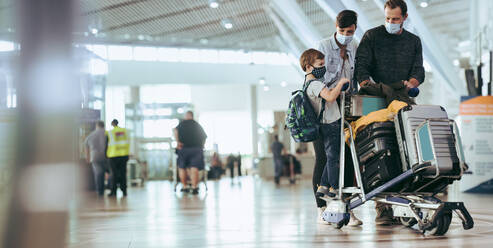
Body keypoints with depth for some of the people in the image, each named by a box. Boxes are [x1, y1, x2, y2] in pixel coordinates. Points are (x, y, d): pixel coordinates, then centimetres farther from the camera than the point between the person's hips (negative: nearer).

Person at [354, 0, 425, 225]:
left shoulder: (414, 41, 19)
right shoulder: (372, 36, 10)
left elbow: (418, 71, 11)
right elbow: (361, 66, 1)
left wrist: (409, 84, -10)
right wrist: (366, 85, -18)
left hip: (402, 101, 3)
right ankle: (383, 207, -12)